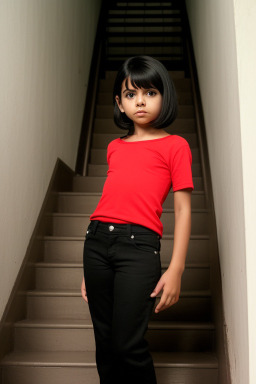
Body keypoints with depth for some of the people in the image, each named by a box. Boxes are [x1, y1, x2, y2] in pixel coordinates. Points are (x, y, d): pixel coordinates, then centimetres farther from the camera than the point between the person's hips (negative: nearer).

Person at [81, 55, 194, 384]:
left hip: (139, 244, -5)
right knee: (104, 342, 12)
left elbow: (183, 210, 1)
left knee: (127, 344, -4)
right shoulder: (115, 147, 17)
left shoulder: (175, 146, 4)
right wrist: (91, 270, 17)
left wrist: (175, 270, -7)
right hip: (97, 240, 5)